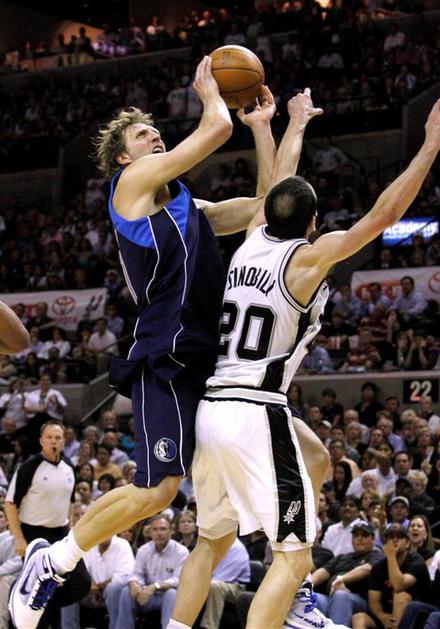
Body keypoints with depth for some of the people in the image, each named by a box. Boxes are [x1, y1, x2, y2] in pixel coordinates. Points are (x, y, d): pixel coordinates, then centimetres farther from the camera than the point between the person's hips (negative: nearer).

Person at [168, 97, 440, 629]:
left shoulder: (251, 242, 11)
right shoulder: (308, 259, -6)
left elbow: (278, 185, 29)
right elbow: (383, 214, -10)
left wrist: (297, 120, 44)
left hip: (208, 410, 8)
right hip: (258, 413, -8)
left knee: (212, 541, 22)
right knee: (294, 557, -4)